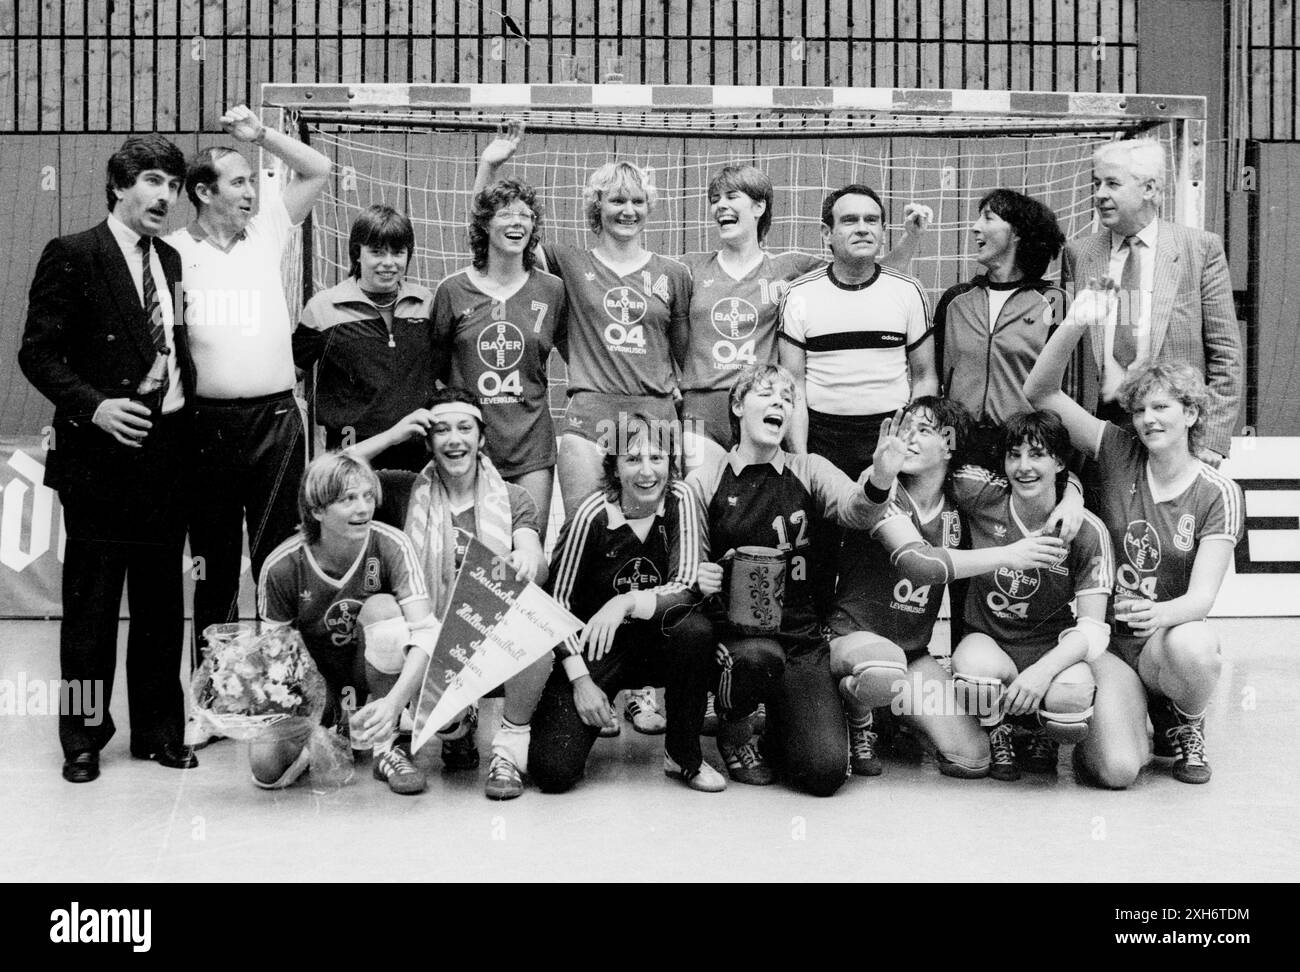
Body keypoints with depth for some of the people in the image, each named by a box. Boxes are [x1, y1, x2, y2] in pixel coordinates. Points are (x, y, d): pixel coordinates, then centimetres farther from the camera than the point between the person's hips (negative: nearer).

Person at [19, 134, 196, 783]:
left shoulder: (169, 261, 14)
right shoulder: (71, 257, -5)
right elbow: (38, 352, -8)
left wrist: (187, 423, 7)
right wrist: (93, 406, -20)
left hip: (168, 446, 6)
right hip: (101, 452, -6)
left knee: (162, 596, 11)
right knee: (91, 600, 3)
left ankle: (159, 729, 23)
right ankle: (83, 737, 16)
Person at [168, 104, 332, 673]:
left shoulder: (266, 232, 10)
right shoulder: (172, 251, 2)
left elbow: (318, 170, 12)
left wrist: (260, 134, 4)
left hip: (276, 418, 2)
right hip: (208, 422, -1)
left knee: (279, 552, 2)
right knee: (214, 557, 7)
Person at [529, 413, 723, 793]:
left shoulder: (679, 500, -10)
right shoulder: (593, 514, -17)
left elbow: (687, 588, -16)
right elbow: (557, 599, -10)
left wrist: (628, 602, -33)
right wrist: (579, 679, -16)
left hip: (658, 643, 2)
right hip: (596, 648, -2)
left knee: (695, 630, -33)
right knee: (553, 770, -18)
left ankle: (684, 755, -10)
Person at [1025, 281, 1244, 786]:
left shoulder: (1218, 493, -4)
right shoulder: (1118, 453, 0)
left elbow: (1202, 596, -14)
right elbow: (1040, 393, -10)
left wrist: (1161, 613, -37)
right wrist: (1073, 327, -26)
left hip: (1170, 636, 0)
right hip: (1105, 638, 0)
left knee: (1194, 648, -38)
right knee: (1116, 770, -23)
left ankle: (1183, 725, -1)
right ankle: (1126, 718, 16)